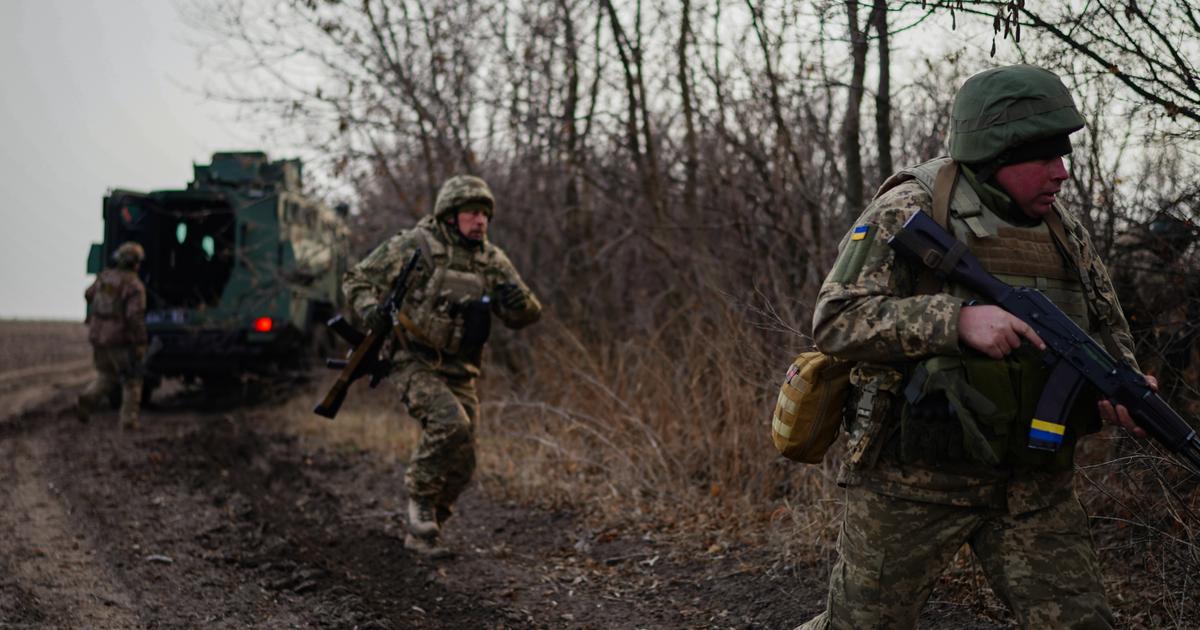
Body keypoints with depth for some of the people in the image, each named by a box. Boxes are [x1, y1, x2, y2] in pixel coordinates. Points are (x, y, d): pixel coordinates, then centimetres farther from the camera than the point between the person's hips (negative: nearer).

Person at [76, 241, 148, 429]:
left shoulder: (104, 277, 4)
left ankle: (87, 401, -3)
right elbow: (136, 317, -24)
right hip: (121, 340, -6)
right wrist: (141, 343, -18)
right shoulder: (134, 286, -15)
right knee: (131, 381, 9)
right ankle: (129, 419, 6)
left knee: (105, 377, 20)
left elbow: (89, 295, 22)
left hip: (98, 336, 6)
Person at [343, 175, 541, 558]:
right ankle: (420, 494, -7)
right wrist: (370, 310, -22)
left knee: (461, 463, 3)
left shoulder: (492, 260, 6)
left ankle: (422, 533, 21)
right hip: (415, 364, -5)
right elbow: (356, 281, -1)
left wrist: (519, 302, -19)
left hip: (459, 372, 5)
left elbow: (525, 317, 6)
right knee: (451, 424, -30)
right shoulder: (413, 246, -8)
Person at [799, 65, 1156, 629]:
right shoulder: (910, 211, -10)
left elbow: (1107, 326, 19)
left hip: (1033, 486, 5)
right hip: (914, 478, -4)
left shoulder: (1065, 232, 8)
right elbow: (835, 322, -17)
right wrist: (957, 319, -29)